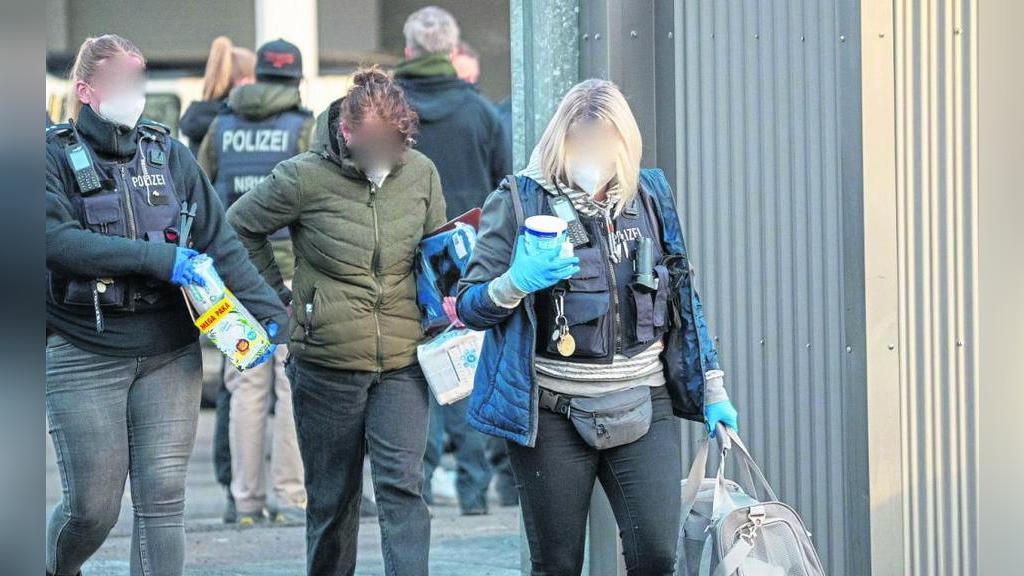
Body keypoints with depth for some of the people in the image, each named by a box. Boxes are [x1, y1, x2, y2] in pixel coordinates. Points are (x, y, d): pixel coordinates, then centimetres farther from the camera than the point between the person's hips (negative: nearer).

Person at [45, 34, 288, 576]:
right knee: (92, 508, 0)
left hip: (169, 355, 3)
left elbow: (219, 242, 3)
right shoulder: (56, 155, -4)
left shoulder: (170, 154, 7)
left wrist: (268, 313, -9)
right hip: (83, 353, -3)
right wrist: (159, 258, -22)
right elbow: (56, 239, -19)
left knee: (163, 498, -2)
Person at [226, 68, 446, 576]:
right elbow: (240, 227, 5)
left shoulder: (421, 173, 0)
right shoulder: (305, 178, -10)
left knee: (402, 486, -9)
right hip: (326, 362, -1)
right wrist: (276, 297, 4)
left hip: (402, 362, 2)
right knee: (332, 496, 9)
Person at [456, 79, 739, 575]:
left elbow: (681, 296, 18)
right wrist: (517, 283, -22)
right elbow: (470, 307, -2)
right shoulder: (519, 203, -2)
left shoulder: (650, 196, 9)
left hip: (643, 407, 2)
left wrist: (712, 390, 15)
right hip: (553, 416, -2)